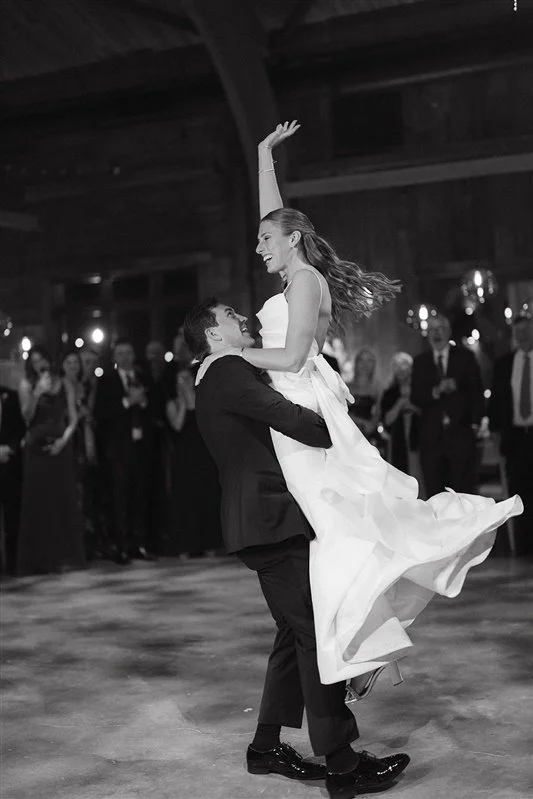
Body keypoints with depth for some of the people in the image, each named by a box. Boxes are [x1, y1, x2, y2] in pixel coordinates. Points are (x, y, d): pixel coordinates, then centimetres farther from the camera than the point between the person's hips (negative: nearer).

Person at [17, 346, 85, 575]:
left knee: (64, 501, 2)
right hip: (36, 448, -2)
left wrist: (63, 440, -9)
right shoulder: (27, 385, 3)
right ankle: (41, 558, 0)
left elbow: (73, 419, 6)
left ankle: (65, 556, 7)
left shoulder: (64, 385, 8)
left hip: (59, 448, 2)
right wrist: (37, 393, -16)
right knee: (39, 502, -2)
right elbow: (27, 417, -6)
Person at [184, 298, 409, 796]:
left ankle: (267, 748, 23)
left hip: (263, 522, 11)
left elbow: (276, 426, 20)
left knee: (296, 633, 16)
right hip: (272, 519, -11)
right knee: (317, 634, -9)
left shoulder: (222, 379, 21)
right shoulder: (228, 372, -12)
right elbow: (291, 419, -22)